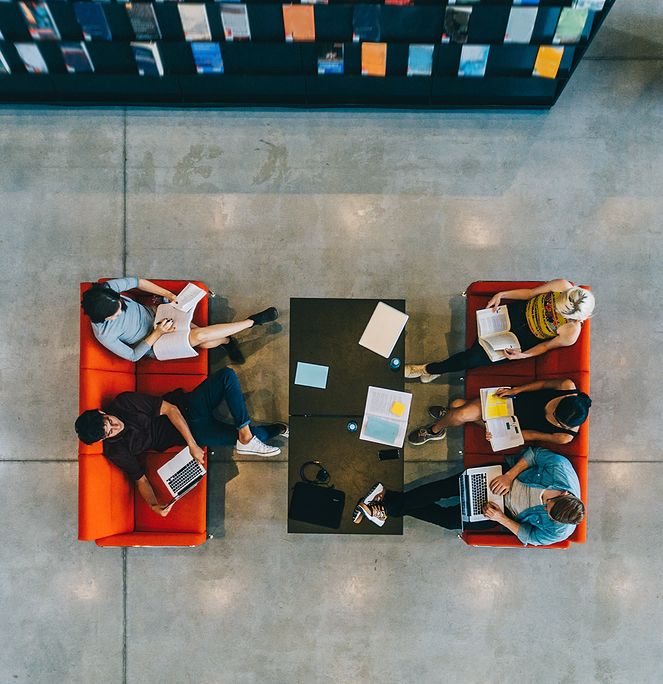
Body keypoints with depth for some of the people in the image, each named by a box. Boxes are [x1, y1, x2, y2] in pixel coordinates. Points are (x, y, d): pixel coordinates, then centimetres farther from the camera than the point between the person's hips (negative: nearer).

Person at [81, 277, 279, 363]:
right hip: (152, 344, -4)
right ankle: (253, 321, -10)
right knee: (200, 336, -23)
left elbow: (136, 282, -7)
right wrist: (157, 333, -26)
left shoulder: (106, 290, -22)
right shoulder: (103, 334, -29)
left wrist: (167, 294, -16)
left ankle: (226, 340, 24)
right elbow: (132, 356, -19)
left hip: (154, 314, 4)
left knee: (205, 342, -13)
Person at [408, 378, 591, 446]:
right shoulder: (568, 386, -24)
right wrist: (515, 390, -10)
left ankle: (435, 430, 19)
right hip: (513, 398, 3)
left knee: (461, 416, -17)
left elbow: (531, 435, -14)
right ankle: (450, 415, 32)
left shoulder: (565, 436, -26)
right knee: (458, 406, -10)